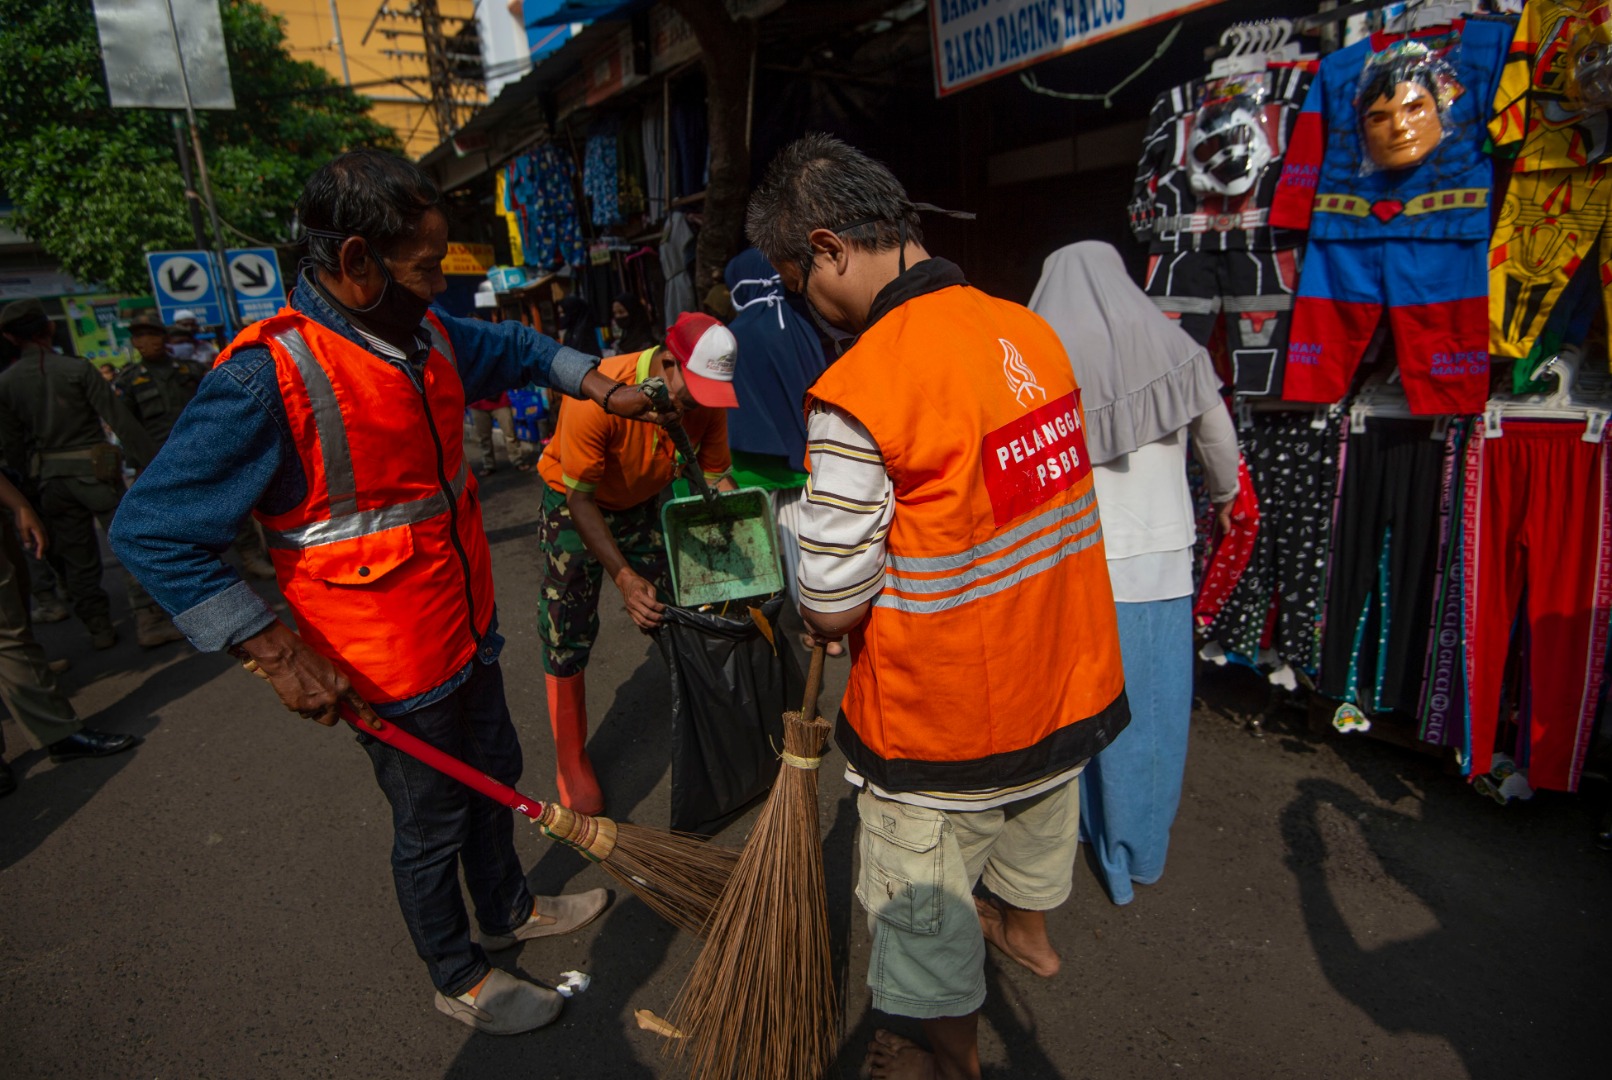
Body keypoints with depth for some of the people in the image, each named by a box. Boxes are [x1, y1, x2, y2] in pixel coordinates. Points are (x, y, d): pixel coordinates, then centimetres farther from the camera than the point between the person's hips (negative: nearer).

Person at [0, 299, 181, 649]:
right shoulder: (76, 368, -9)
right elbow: (119, 418, -11)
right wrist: (152, 457, -7)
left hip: (50, 478, 4)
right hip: (94, 468, -4)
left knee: (77, 557, 13)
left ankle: (99, 628, 20)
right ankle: (149, 621, -4)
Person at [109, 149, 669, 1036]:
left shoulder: (426, 334, -1)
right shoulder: (268, 376, -25)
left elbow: (520, 351, 20)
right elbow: (151, 531, -22)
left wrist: (606, 390, 9)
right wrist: (282, 656, -25)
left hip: (468, 626, 8)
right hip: (388, 663, -8)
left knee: (493, 773, 25)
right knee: (431, 822, 12)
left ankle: (507, 911, 51)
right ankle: (458, 978, 39)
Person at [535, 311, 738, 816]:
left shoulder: (708, 399, -21)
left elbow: (718, 479, -10)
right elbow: (581, 500, -30)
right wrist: (624, 577, -36)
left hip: (644, 500, 4)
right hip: (574, 500, -4)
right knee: (567, 637, -4)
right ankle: (572, 764, 13)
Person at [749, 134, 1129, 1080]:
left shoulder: (858, 393, -26)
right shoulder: (1032, 331, -4)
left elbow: (832, 609, -21)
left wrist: (818, 610, 1)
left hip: (943, 720, -7)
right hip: (1068, 680, 8)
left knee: (930, 914, 18)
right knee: (1033, 818, 35)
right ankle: (1028, 929, 65)